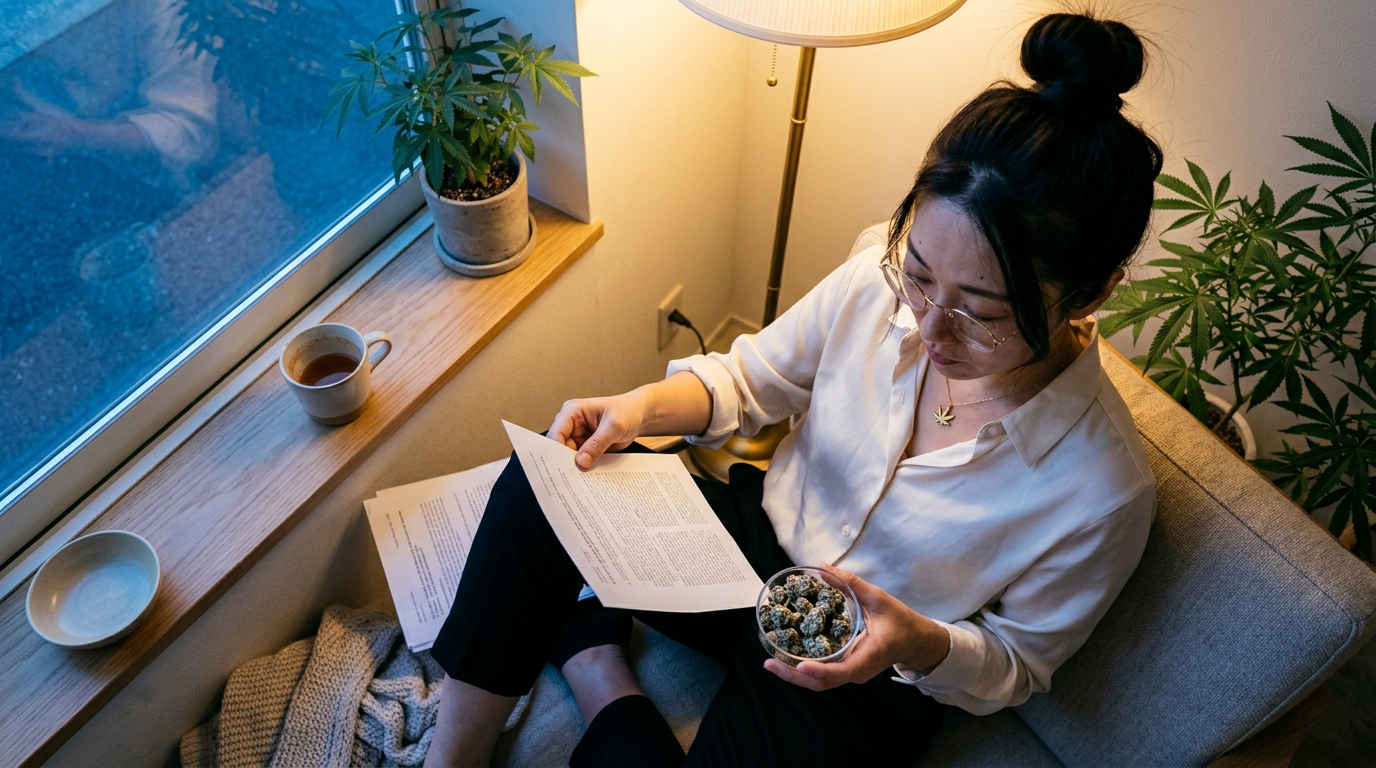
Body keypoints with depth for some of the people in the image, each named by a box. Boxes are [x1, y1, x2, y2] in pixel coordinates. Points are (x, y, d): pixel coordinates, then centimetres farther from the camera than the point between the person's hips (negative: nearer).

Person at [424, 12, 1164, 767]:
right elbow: (752, 378, 1)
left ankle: (588, 654, 3)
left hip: (864, 677, -2)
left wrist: (923, 643, -29)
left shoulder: (1103, 491, -25)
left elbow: (1019, 662, -7)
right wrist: (643, 405, -19)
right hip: (756, 536, 3)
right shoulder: (876, 282, -18)